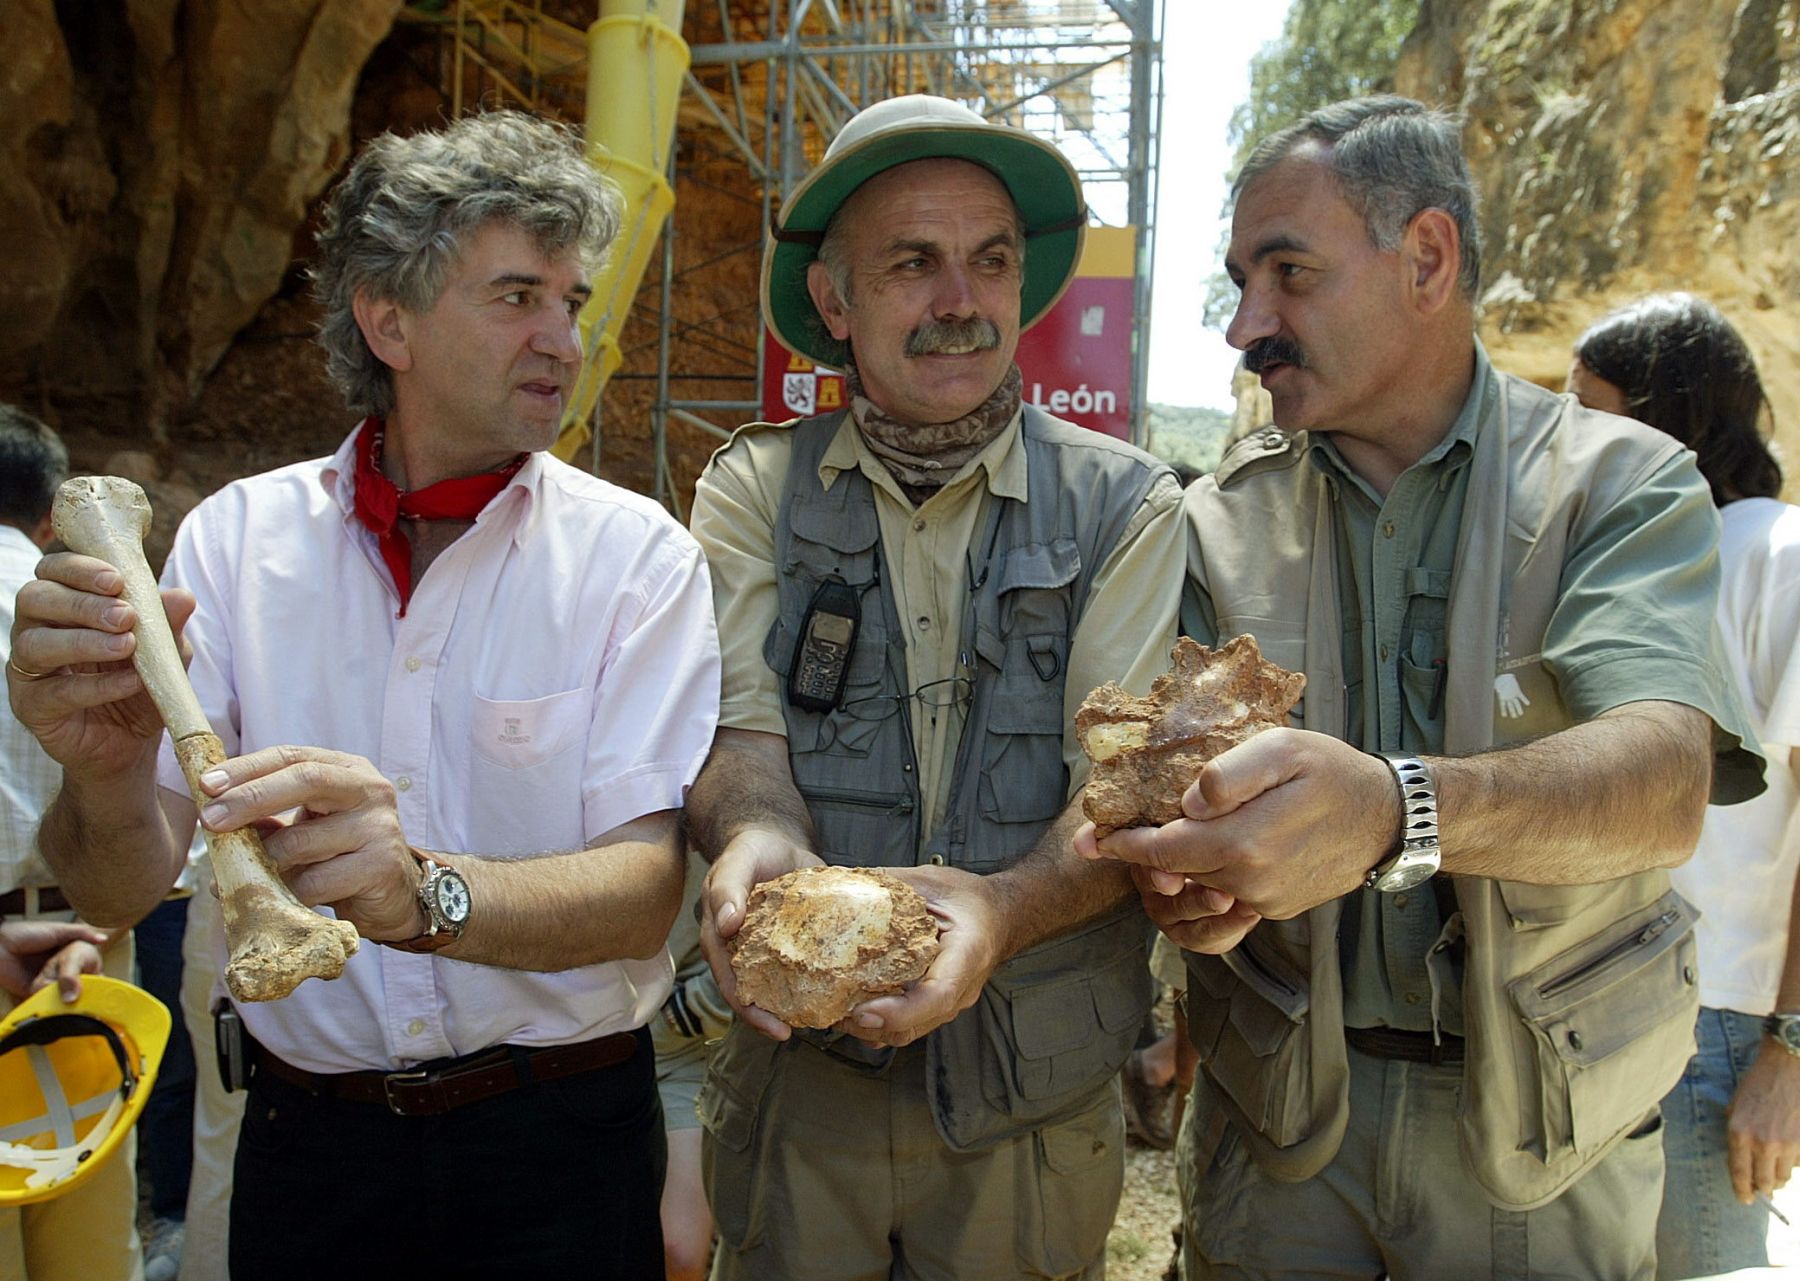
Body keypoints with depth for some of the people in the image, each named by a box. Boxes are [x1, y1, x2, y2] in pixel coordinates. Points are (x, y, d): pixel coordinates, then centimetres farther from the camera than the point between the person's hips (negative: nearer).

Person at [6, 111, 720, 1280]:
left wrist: (423, 893, -38)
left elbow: (641, 893, -19)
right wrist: (108, 770, -31)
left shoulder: (635, 553, -11)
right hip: (305, 1140, 2)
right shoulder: (237, 536, -4)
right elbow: (124, 889, -9)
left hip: (559, 1141, -1)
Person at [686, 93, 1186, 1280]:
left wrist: (1001, 909, -32)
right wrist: (758, 846, -31)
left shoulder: (1125, 504, -5)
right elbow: (740, 735, -7)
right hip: (797, 1077, 1)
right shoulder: (755, 489, -1)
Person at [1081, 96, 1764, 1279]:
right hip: (1274, 1096, 2)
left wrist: (1392, 812, -43)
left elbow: (1666, 784, -24)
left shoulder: (1621, 484, -8)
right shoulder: (1219, 520, 0)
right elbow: (1180, 777, -4)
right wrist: (1182, 872, -28)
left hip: (1544, 1127, -1)